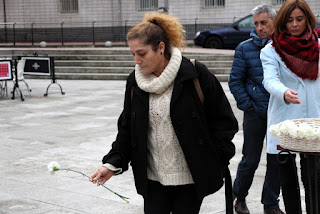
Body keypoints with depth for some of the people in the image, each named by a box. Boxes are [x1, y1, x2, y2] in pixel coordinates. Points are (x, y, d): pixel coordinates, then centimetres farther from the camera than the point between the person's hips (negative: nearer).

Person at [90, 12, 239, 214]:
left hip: (189, 178, -3)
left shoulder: (196, 76, -12)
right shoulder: (135, 81, 3)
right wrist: (113, 163, -3)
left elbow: (224, 120, -4)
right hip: (153, 178, 4)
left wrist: (214, 163, -6)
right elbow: (126, 128, 9)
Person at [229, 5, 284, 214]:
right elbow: (235, 81, 1)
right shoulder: (245, 48, -2)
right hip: (256, 114, -2)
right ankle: (239, 197, 27)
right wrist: (247, 105, -6)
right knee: (250, 160, 4)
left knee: (277, 160, 8)